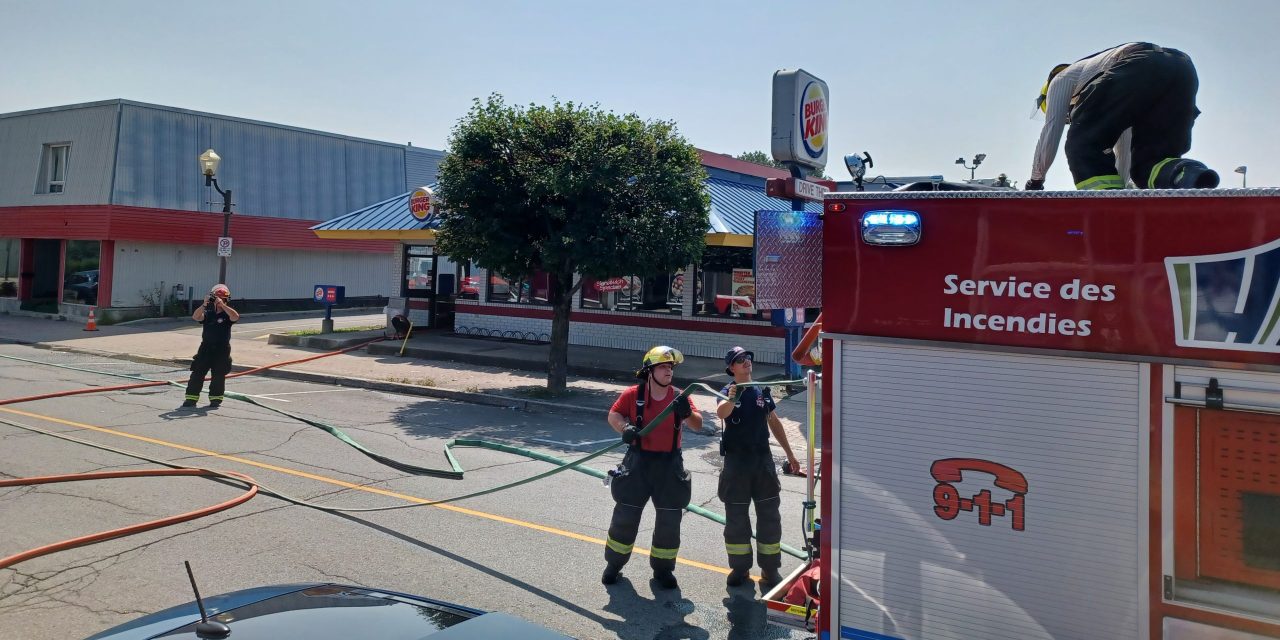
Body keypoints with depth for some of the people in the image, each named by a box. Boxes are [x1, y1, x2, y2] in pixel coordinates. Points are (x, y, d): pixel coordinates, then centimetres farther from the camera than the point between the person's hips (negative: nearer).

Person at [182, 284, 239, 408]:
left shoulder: (227, 314, -1)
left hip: (222, 349, -2)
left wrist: (222, 305, -28)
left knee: (218, 375, 5)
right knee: (197, 373, 0)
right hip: (206, 347, 2)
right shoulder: (208, 313, 4)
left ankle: (215, 399, 17)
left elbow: (236, 317, -24)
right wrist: (204, 305, -26)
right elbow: (195, 317, -13)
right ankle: (191, 398, 6)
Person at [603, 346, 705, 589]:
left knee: (669, 520, 9)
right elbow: (613, 415, 2)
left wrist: (687, 412, -27)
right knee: (625, 516, 7)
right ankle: (614, 563, 26)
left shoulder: (678, 396, -2)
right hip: (638, 462, -2)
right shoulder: (633, 394, -6)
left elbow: (698, 425, -6)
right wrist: (625, 428, -18)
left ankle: (663, 568, 28)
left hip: (669, 465, 2)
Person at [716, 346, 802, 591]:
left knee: (769, 516, 5)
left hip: (763, 459, 3)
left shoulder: (762, 391, 6)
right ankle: (739, 567, 19)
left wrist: (789, 454, 16)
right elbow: (721, 413, -29)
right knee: (736, 517, 6)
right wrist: (731, 399, -51)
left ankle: (770, 570, 15)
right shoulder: (728, 391, -6)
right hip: (736, 461, -3)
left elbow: (774, 423, 15)